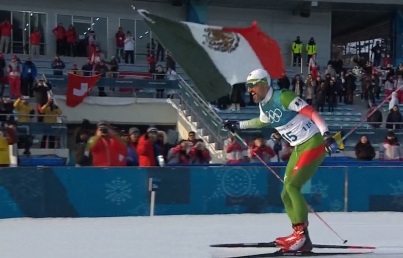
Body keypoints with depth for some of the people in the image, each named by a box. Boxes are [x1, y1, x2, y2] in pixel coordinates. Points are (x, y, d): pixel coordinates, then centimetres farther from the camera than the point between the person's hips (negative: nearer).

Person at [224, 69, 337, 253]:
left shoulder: (283, 97, -19)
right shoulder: (263, 105, 7)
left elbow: (311, 112, -25)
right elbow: (263, 121, 31)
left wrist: (326, 135, -35)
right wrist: (238, 125, 36)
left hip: (313, 144, -9)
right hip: (298, 148, 9)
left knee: (291, 186, -19)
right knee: (286, 195, 5)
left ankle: (301, 232, -12)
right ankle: (302, 240, 9)